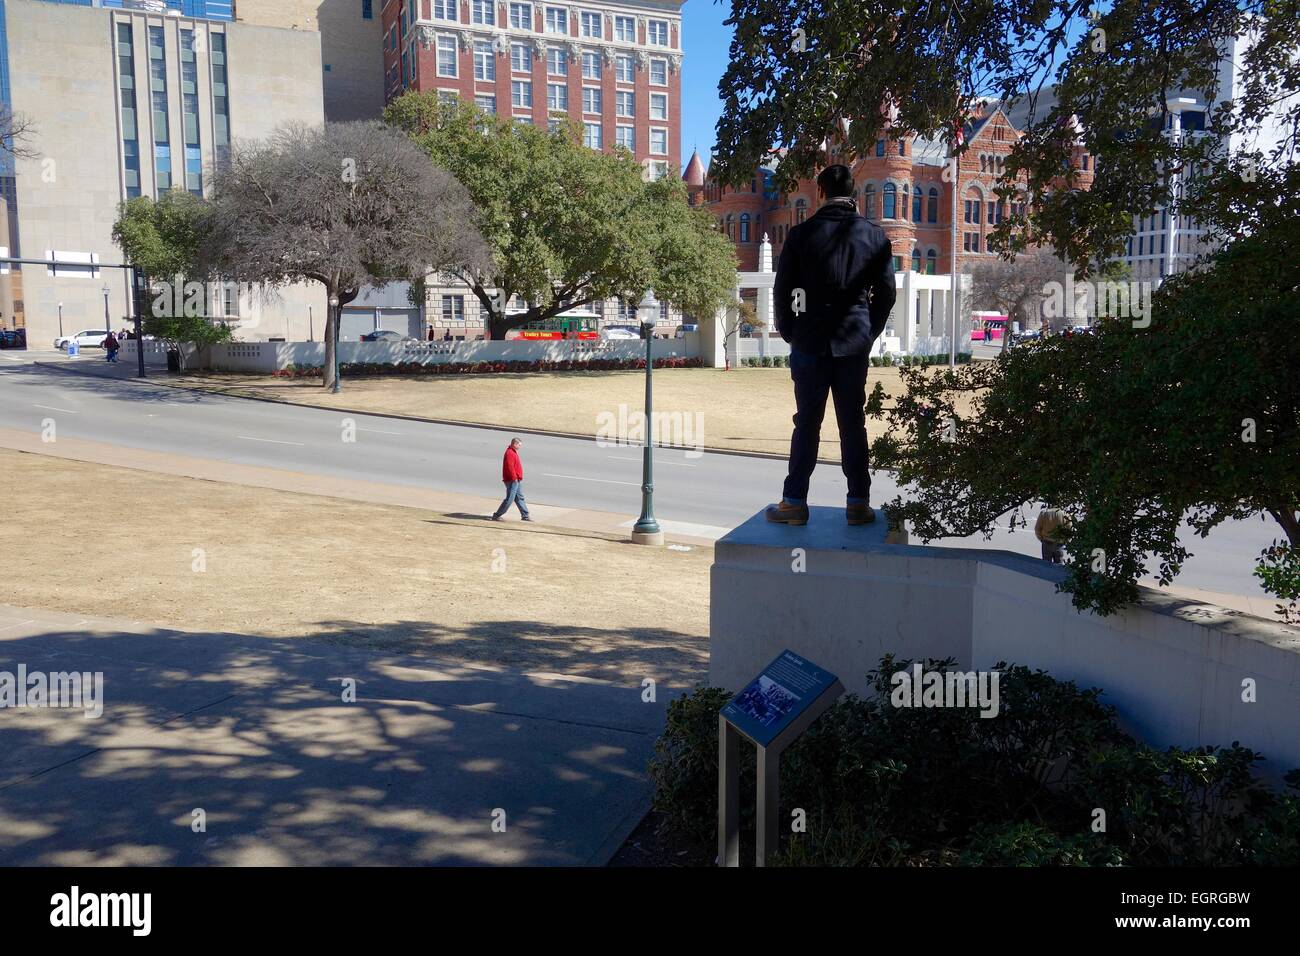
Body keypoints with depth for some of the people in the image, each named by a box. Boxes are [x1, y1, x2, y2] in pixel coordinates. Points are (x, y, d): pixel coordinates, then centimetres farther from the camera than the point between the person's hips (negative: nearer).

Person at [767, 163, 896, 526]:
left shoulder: (802, 234, -3)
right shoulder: (874, 235, 2)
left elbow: (783, 289, -2)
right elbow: (886, 291, 4)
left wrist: (790, 332, 10)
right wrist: (870, 331, 14)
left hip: (810, 343, -1)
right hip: (854, 344, 1)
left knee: (807, 422, 4)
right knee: (853, 423, 6)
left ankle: (794, 502, 6)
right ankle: (858, 503, 10)